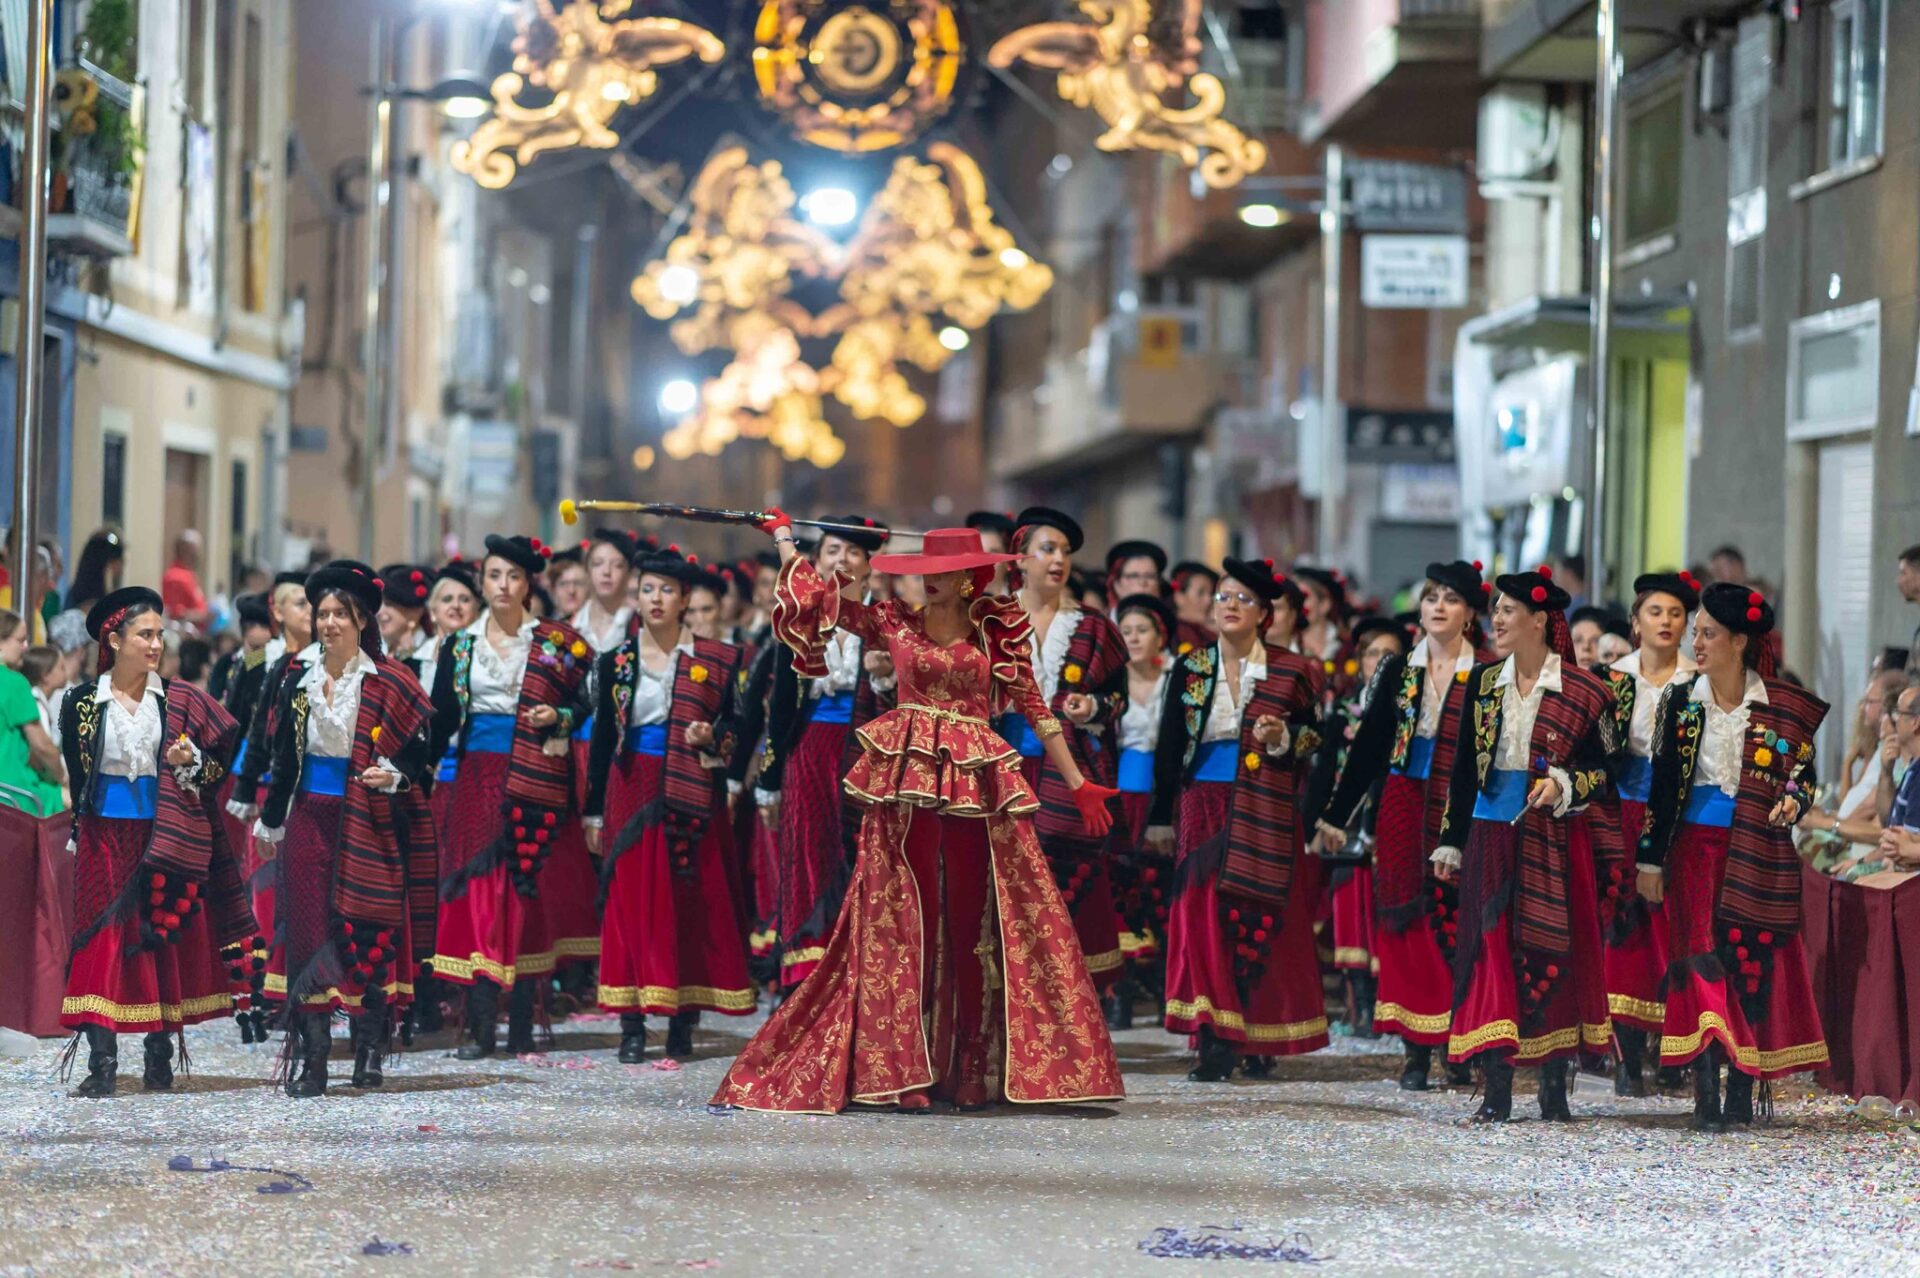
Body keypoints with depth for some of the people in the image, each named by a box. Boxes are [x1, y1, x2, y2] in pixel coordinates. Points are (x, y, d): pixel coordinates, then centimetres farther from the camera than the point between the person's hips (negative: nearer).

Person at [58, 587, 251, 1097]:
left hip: (166, 836, 1)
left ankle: (159, 1055, 13)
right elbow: (76, 772, 10)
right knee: (104, 939, -6)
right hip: (106, 837, -1)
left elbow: (219, 762, 7)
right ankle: (102, 1060, -8)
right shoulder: (84, 702, 2)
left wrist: (191, 762, -13)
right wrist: (79, 826, 8)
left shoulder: (178, 700, 3)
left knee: (166, 939, 3)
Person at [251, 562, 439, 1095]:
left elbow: (420, 751, -2)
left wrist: (393, 775, -21)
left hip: (368, 823, -3)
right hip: (311, 819, 3)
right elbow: (282, 761, 17)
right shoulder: (298, 685, 9)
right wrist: (269, 825, 19)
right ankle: (311, 1057, -4)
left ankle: (369, 1050, 10)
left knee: (368, 932, -2)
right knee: (308, 931, -3)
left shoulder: (387, 684, -2)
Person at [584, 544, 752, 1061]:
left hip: (692, 796, -1)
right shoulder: (616, 661, 7)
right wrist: (594, 812, 8)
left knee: (692, 900, 0)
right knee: (631, 902, -3)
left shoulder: (714, 660, 4)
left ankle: (683, 1021, 6)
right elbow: (602, 739, 10)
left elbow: (734, 727, 8)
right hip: (632, 791, 1)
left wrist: (712, 740, -15)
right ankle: (632, 1024, 0)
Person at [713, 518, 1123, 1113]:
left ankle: (976, 1071, 3)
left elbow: (1033, 706, 9)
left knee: (972, 921, -1)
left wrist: (1077, 783, 7)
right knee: (908, 919, -2)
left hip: (975, 783, 0)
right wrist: (783, 536, 24)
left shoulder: (997, 629, 8)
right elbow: (818, 596, 14)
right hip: (906, 776, 0)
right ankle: (907, 1069, -1)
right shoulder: (895, 624, 9)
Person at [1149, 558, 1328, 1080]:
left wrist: (1281, 739, -14)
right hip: (1203, 806, 2)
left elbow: (1314, 742, 7)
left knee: (1260, 920, -3)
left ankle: (1260, 1039, 7)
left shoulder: (1290, 672, 3)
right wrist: (1162, 816, 7)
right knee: (1203, 919, -6)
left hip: (1266, 814, -2)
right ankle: (1215, 1042, -7)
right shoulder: (1190, 669, 8)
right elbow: (1168, 746, 10)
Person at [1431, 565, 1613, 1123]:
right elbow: (1462, 768, 13)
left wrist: (1564, 787, -19)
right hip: (1491, 831, 3)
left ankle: (1554, 1087, 7)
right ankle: (1497, 1091, 0)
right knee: (1491, 949, -2)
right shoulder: (1483, 682, 9)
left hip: (1552, 837, -3)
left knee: (1550, 950, -2)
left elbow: (1602, 771, 1)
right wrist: (1451, 841, 12)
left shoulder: (1581, 691, -3)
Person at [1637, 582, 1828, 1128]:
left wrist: (1792, 802, -14)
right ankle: (1706, 1096, -11)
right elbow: (1661, 782, 6)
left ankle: (1742, 1091, 9)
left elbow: (1805, 771, 9)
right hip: (1696, 846, 1)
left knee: (1752, 962, 0)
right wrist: (1649, 858, 4)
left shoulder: (1782, 706, 0)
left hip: (1758, 852, 0)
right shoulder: (1681, 700, 4)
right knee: (1702, 961, -8)